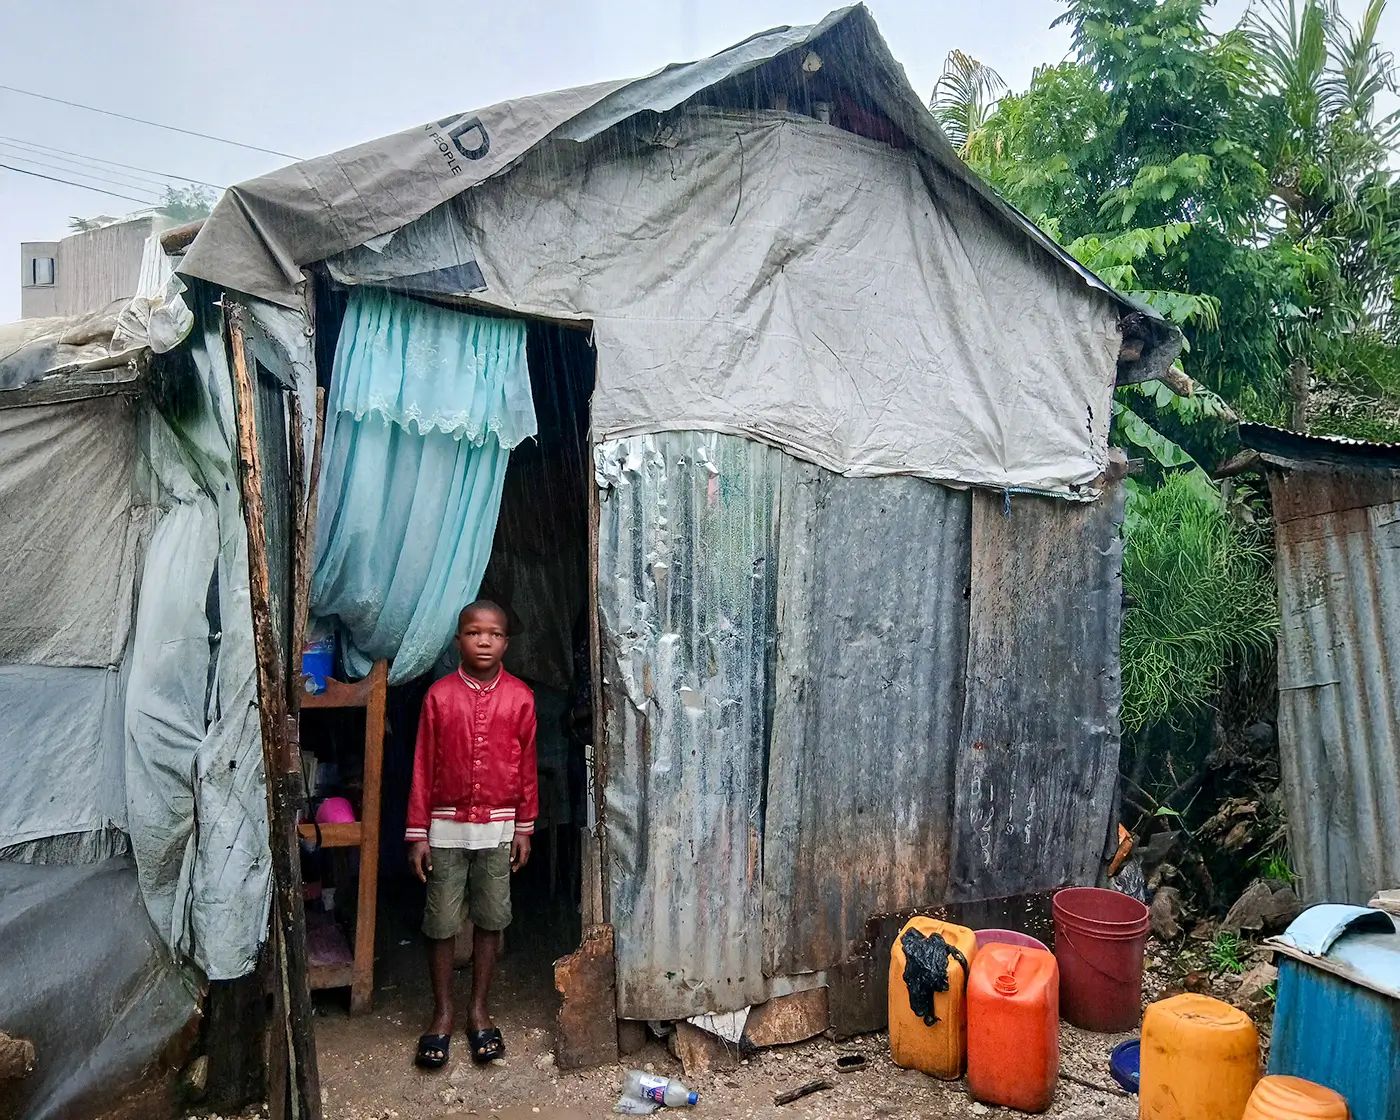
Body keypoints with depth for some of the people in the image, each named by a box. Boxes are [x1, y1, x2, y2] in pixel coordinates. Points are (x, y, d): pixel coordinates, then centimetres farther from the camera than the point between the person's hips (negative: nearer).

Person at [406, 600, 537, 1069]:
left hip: (498, 827, 1)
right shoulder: (439, 695, -6)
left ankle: (479, 1012, 25)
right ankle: (442, 1014, 23)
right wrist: (418, 833, -4)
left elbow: (526, 767, 3)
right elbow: (423, 768, -3)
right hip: (447, 826, -1)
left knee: (490, 920, 9)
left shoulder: (520, 697, -4)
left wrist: (524, 828, 4)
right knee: (441, 924, 6)